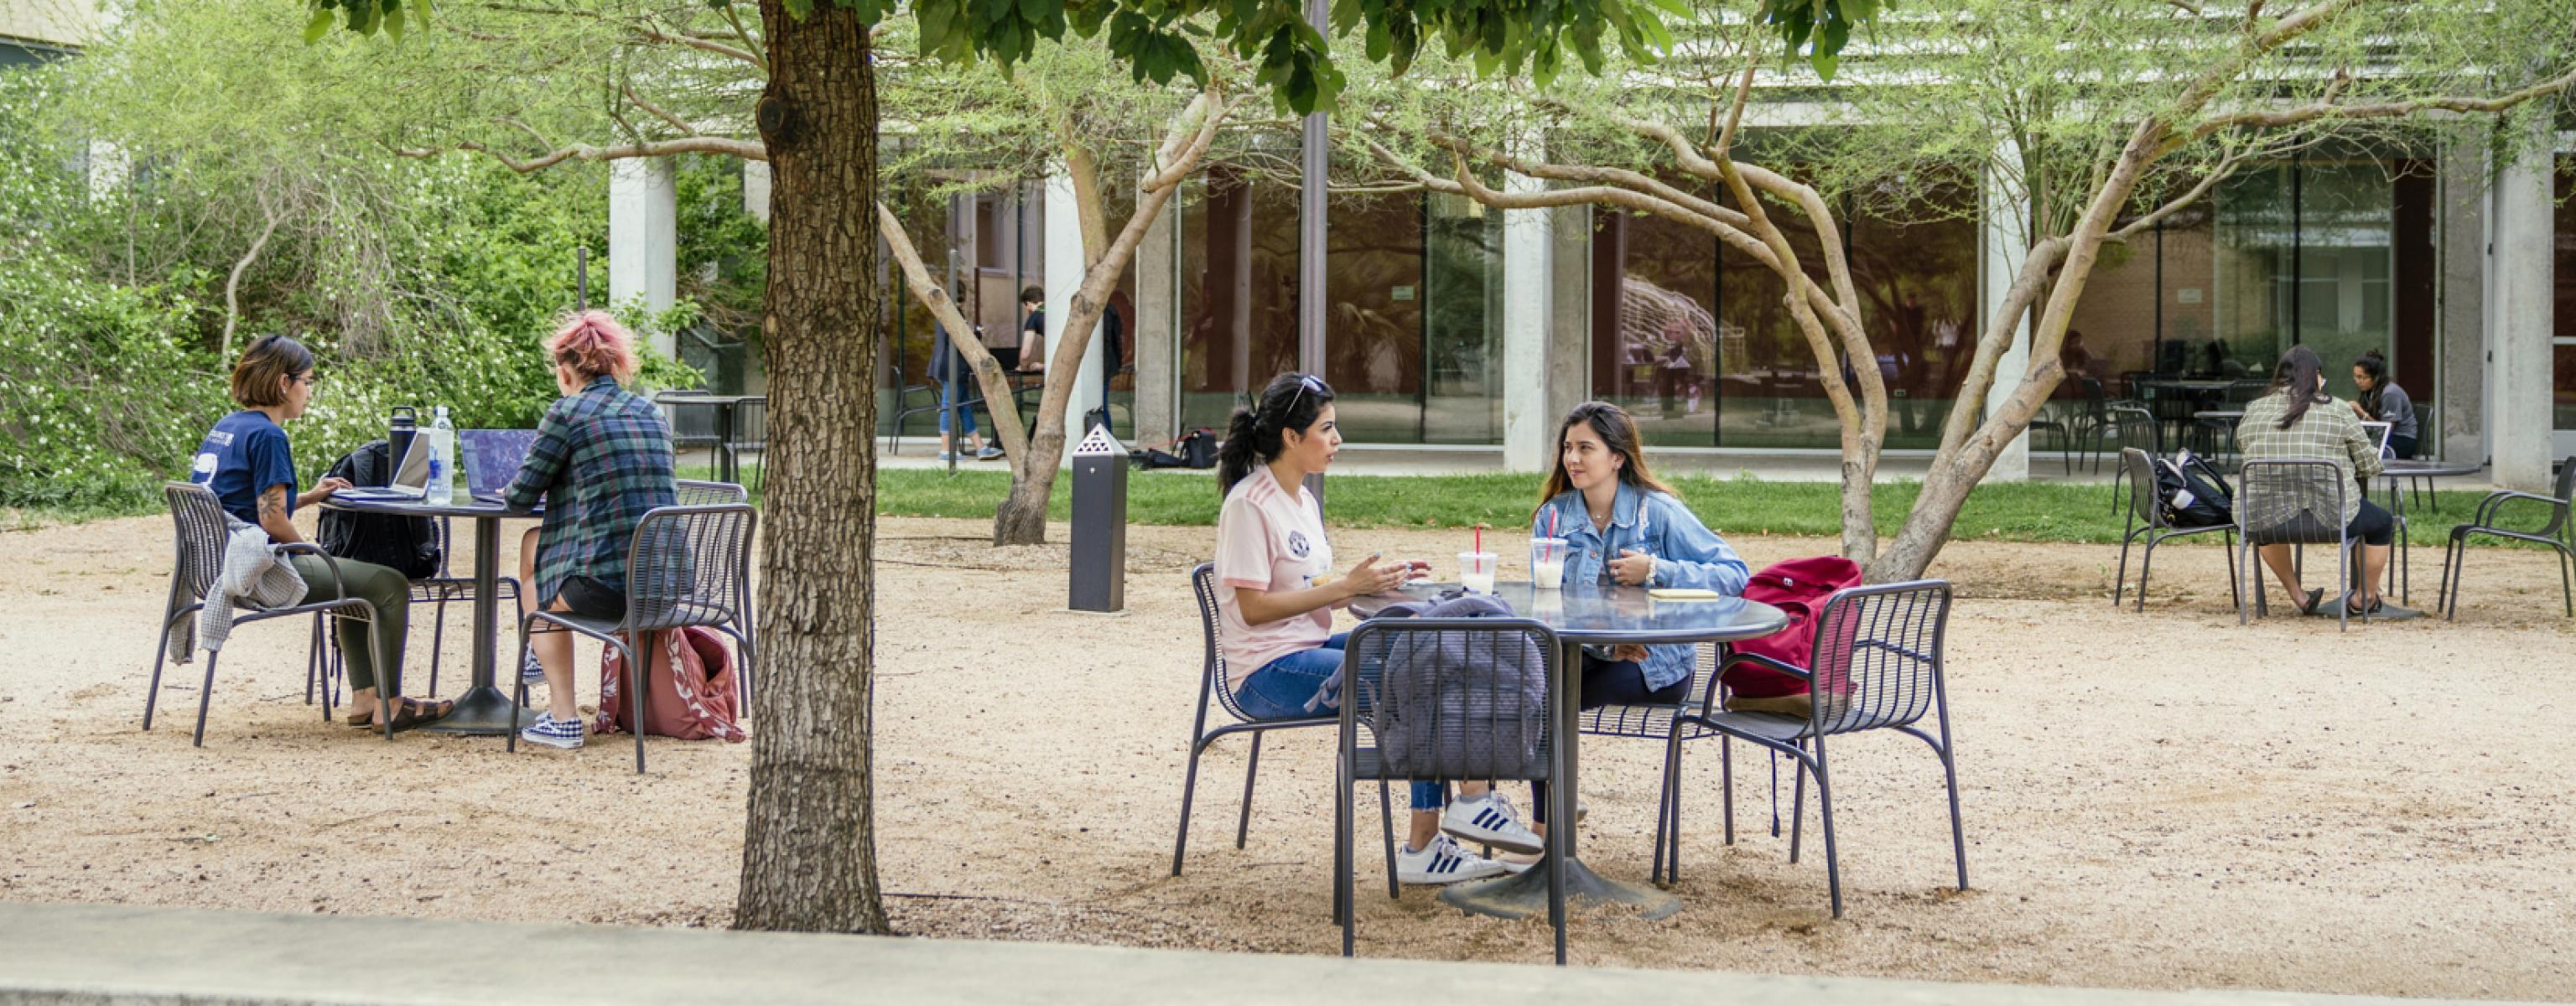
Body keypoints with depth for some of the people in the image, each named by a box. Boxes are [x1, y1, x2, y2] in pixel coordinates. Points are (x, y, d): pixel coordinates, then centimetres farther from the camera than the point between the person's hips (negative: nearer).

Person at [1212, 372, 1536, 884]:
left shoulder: (1302, 500, 16)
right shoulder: (1249, 504, -13)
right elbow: (1253, 607, -18)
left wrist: (1379, 579, 3)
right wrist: (1345, 586, -18)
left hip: (1309, 649, 9)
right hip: (1267, 672, -9)